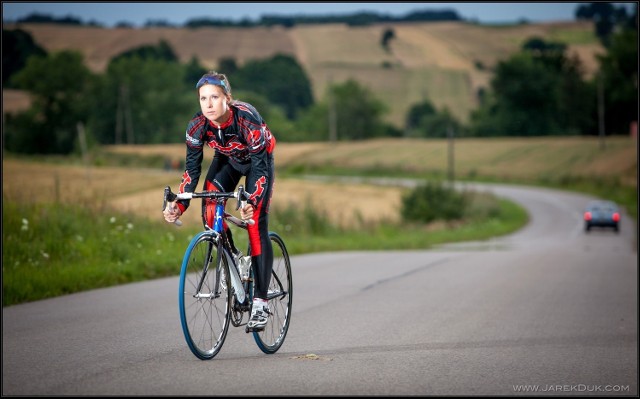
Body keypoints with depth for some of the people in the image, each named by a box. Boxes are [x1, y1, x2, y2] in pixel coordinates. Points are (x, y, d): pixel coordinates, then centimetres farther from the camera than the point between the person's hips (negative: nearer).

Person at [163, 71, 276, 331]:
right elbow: (192, 168, -18)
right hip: (226, 160, 4)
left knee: (256, 224, -15)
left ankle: (260, 302, -14)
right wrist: (179, 204, -31)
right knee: (210, 210, -22)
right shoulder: (197, 125, -26)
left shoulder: (247, 119, -37)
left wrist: (252, 201, -51)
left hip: (258, 160, -4)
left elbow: (259, 166, -35)